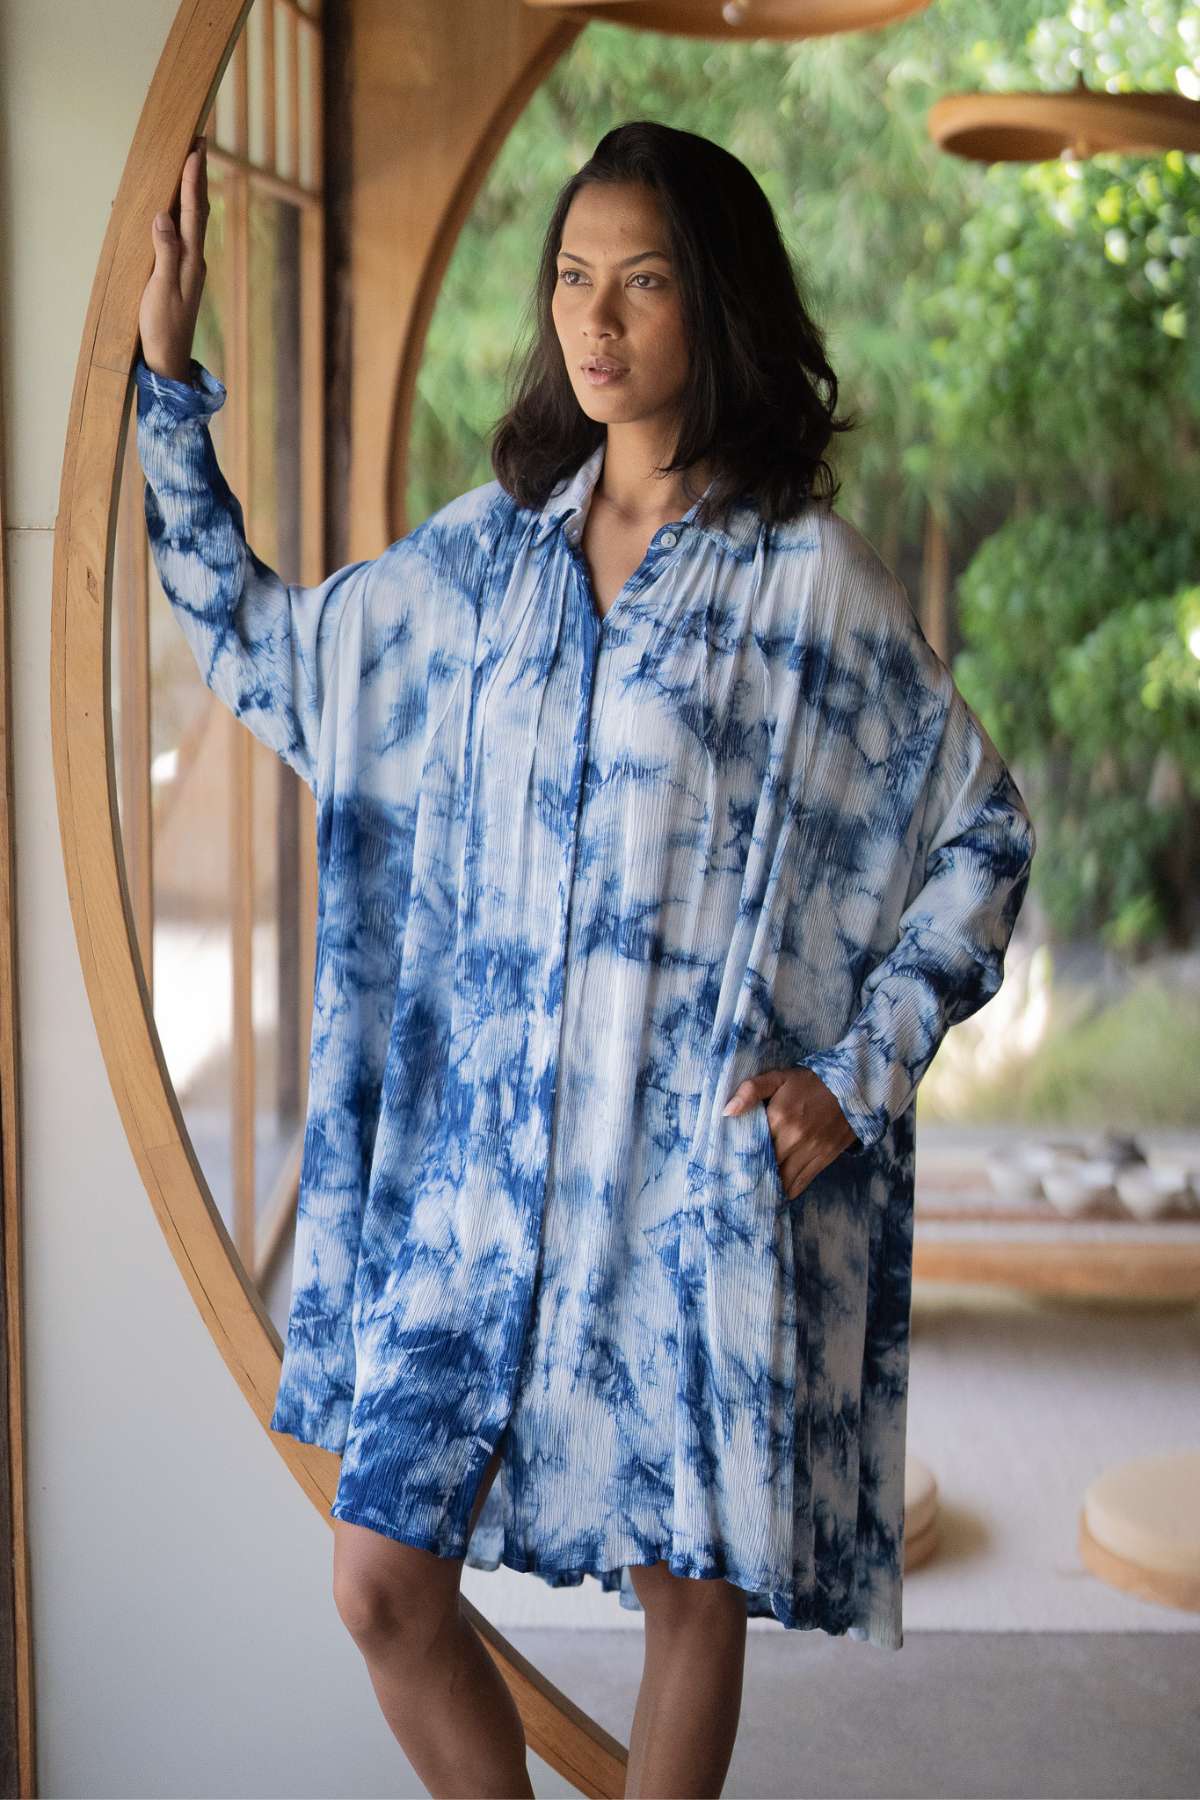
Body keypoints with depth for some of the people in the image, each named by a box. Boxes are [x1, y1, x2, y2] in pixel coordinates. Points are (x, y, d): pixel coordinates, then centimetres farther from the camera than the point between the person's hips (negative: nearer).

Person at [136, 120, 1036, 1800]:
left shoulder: (812, 579, -4)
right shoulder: (485, 553, 7)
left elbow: (983, 830, 2)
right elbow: (259, 650, 17)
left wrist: (859, 1077, -6)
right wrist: (170, 381, 13)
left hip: (706, 1176, -3)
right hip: (484, 1163, 4)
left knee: (689, 1592, 10)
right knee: (383, 1583, 3)